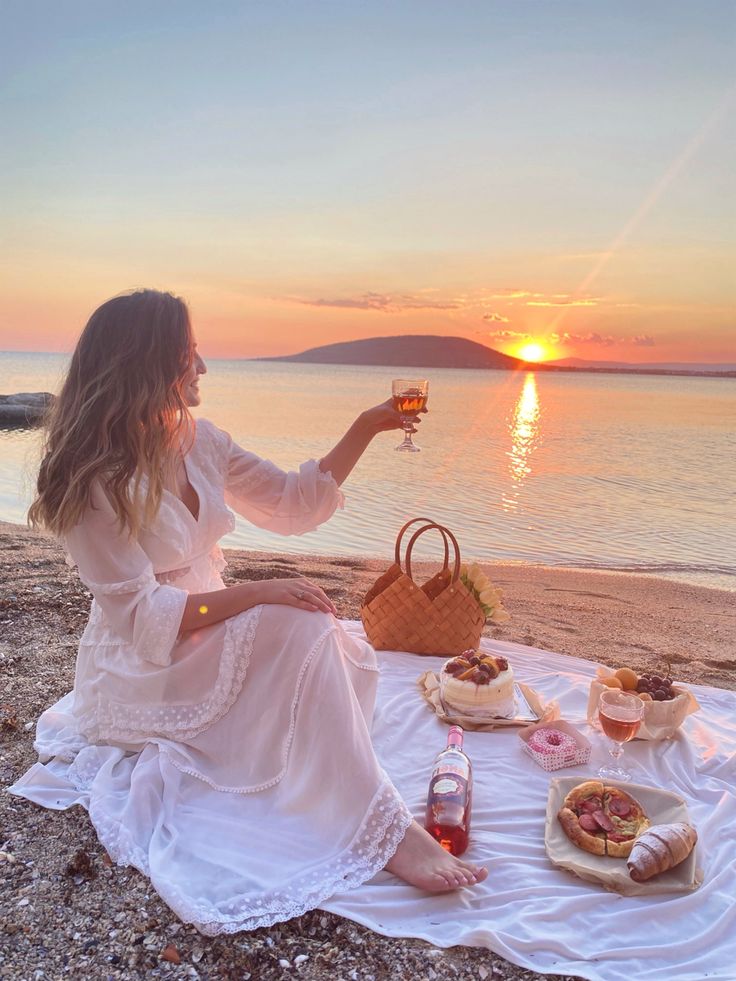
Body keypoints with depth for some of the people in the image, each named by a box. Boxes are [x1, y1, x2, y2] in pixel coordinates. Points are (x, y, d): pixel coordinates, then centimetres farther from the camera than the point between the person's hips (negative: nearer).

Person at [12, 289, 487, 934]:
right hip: (139, 672, -8)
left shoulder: (199, 440, 2)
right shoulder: (95, 478, -19)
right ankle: (384, 830, -26)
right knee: (297, 625, -29)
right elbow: (139, 616, -22)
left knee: (340, 654, -11)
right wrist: (256, 594, -30)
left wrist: (369, 426, 4)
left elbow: (296, 502, 8)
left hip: (209, 637, 8)